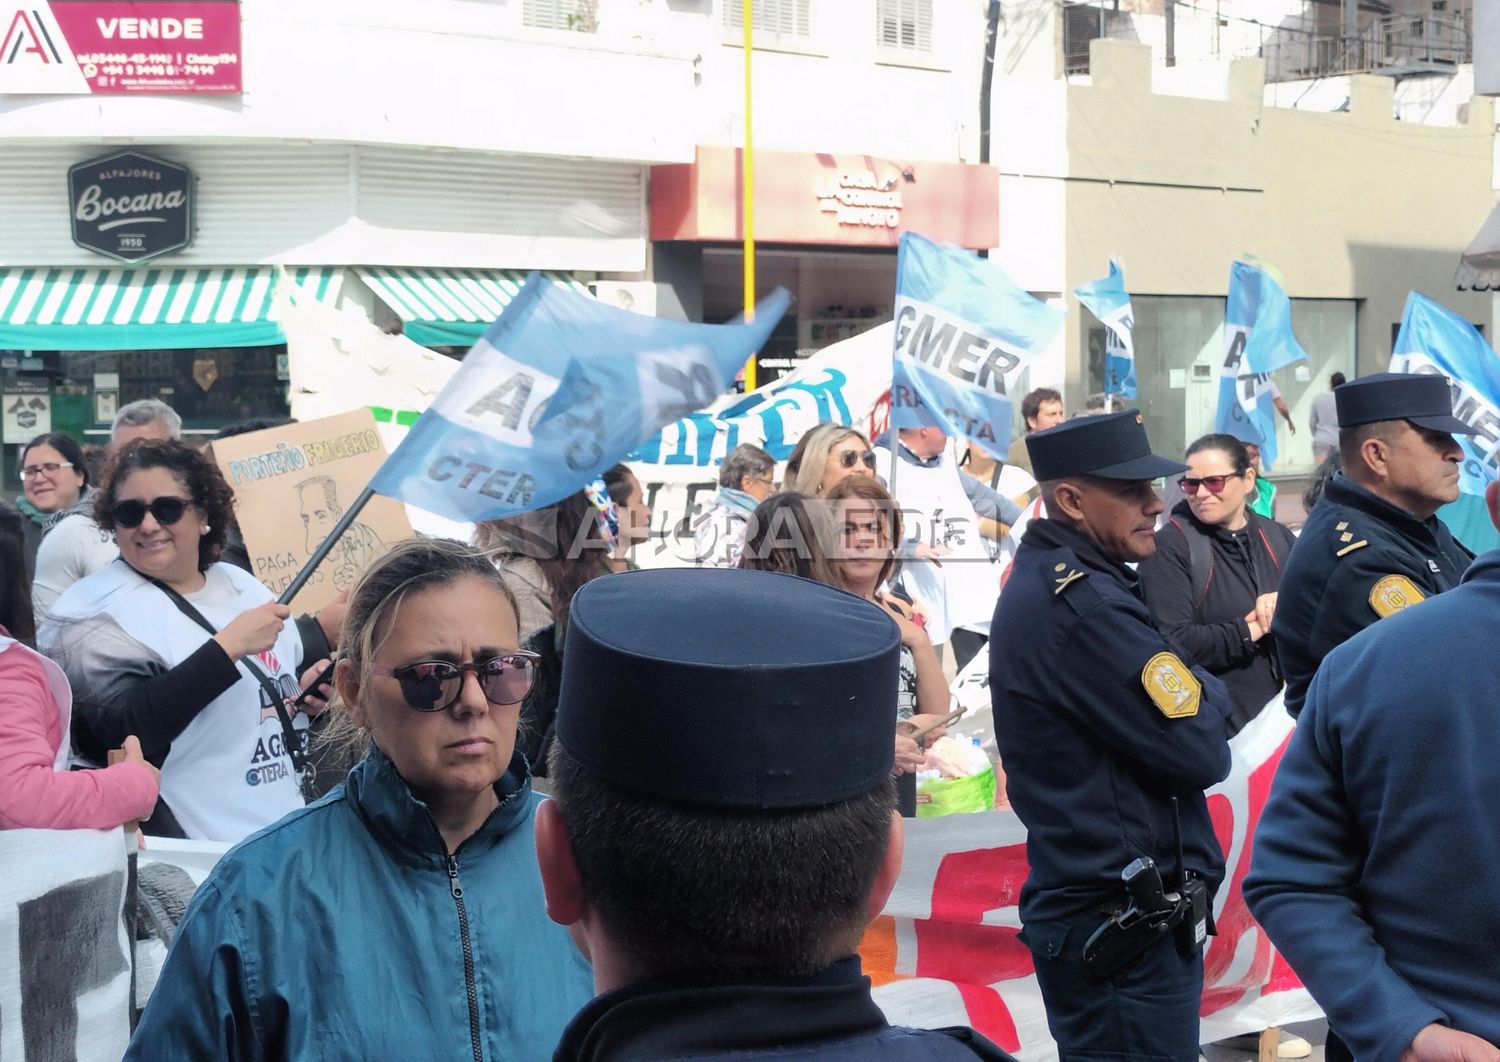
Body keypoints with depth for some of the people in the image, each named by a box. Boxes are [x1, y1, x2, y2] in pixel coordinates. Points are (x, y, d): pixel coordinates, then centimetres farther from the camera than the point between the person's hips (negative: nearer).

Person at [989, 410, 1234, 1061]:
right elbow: (1202, 753, -18)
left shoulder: (1043, 583, 13)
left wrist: (1188, 692, -3)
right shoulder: (1084, 605, -20)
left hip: (1086, 905, 10)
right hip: (1125, 930, -10)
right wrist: (1208, 695, 1)